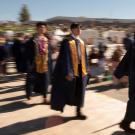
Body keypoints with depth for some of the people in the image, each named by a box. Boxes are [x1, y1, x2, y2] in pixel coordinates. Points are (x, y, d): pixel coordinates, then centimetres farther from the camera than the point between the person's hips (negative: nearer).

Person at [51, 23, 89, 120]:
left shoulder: (81, 42, 10)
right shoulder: (67, 41, -11)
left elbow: (84, 56, 13)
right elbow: (66, 57, -16)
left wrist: (86, 68, 9)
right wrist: (68, 72, -20)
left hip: (81, 70, 6)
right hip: (71, 69, -6)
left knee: (79, 92, 9)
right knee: (69, 91, 8)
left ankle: (79, 111, 20)